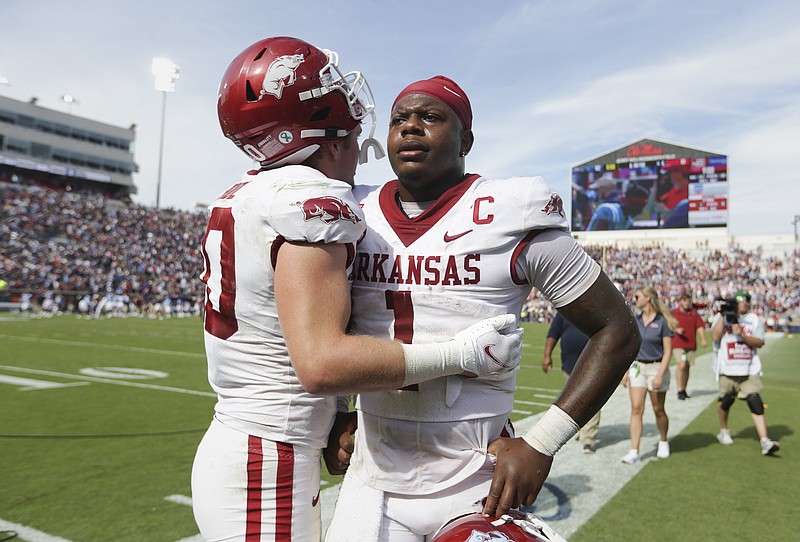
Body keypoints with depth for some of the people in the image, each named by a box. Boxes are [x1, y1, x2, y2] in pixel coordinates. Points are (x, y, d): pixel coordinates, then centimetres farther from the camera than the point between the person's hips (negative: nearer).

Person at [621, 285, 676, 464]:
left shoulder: (662, 321, -7)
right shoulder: (635, 320, 7)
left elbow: (668, 351, -9)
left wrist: (660, 375, -16)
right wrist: (625, 371, 7)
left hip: (656, 367, -4)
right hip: (637, 367, 4)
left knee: (658, 410, 8)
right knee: (636, 409, -5)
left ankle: (663, 443, 34)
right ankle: (634, 452, -4)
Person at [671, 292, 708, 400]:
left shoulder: (694, 313, 12)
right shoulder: (674, 313, 5)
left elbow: (700, 326, 5)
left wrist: (703, 339, -8)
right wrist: (676, 330, -13)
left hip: (691, 345, 4)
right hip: (678, 344, -3)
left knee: (687, 367, 8)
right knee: (682, 365, -18)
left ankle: (683, 390, 21)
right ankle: (680, 391, -12)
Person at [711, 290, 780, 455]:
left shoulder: (755, 320, 4)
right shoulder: (721, 317, 1)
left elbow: (759, 343, -5)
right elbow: (715, 337, -13)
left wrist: (742, 334, -21)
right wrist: (723, 315, -13)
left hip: (749, 370, 1)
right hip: (727, 369, 0)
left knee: (755, 403, -9)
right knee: (725, 401, 11)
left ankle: (765, 442, -10)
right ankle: (723, 431, 35)